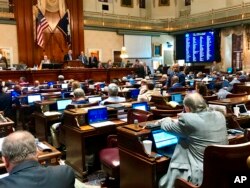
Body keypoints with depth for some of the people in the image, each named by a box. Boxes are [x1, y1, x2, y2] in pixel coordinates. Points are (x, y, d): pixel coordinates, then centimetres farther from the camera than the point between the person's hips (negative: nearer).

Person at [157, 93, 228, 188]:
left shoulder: (187, 119, -18)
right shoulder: (220, 115, 2)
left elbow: (167, 127, 1)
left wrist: (166, 120, 24)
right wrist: (179, 122, 30)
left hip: (203, 175, -8)